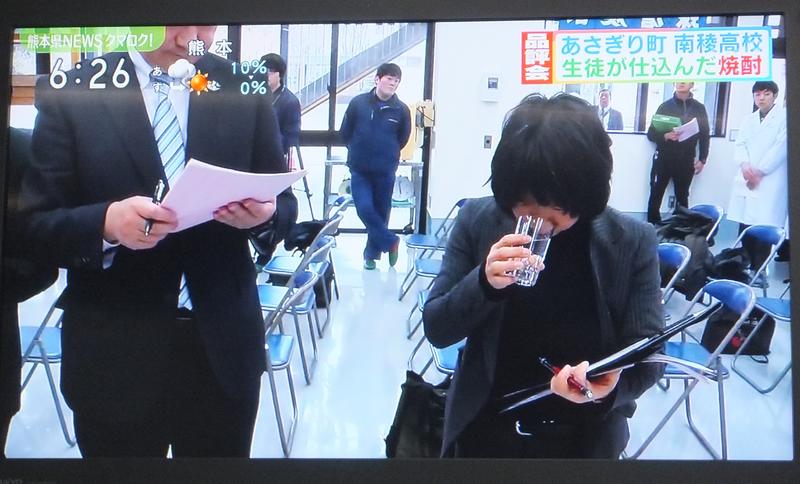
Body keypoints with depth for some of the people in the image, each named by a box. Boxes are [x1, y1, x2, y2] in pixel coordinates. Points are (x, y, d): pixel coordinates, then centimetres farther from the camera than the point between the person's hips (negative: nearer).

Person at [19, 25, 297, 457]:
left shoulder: (245, 91, 1)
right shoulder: (71, 94, -4)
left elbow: (284, 203, 4)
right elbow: (36, 225, -5)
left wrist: (263, 213, -18)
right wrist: (107, 222, -25)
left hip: (224, 345, 2)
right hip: (114, 355, -1)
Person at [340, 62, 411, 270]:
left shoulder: (401, 110, -7)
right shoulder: (358, 103, -6)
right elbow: (345, 132, 6)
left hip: (386, 171, 1)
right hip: (359, 169, 0)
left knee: (381, 212, 9)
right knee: (365, 209, -11)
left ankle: (372, 253, 26)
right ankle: (391, 242, 10)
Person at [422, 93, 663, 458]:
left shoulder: (633, 241, -13)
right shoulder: (476, 221, -11)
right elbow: (436, 329, -10)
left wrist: (613, 382, -32)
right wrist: (485, 283, -28)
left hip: (585, 439, 0)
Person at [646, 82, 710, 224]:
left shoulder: (699, 108, 6)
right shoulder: (665, 106, 3)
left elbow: (705, 136, 8)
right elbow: (651, 133, 2)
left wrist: (702, 160, 1)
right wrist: (665, 136, -18)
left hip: (686, 161, 1)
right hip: (663, 158, -1)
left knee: (682, 198, 7)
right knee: (655, 196, 1)